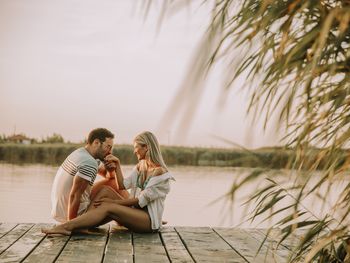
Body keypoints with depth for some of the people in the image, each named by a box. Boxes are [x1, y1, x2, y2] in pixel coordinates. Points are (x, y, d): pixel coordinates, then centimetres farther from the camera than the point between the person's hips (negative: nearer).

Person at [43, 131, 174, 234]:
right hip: (136, 212, 7)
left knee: (108, 208, -25)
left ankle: (66, 227, -34)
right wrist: (117, 165, -2)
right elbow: (123, 185, 7)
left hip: (150, 219, -7)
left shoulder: (160, 173, -11)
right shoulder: (140, 167, 16)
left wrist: (114, 202, -17)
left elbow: (141, 200, -16)